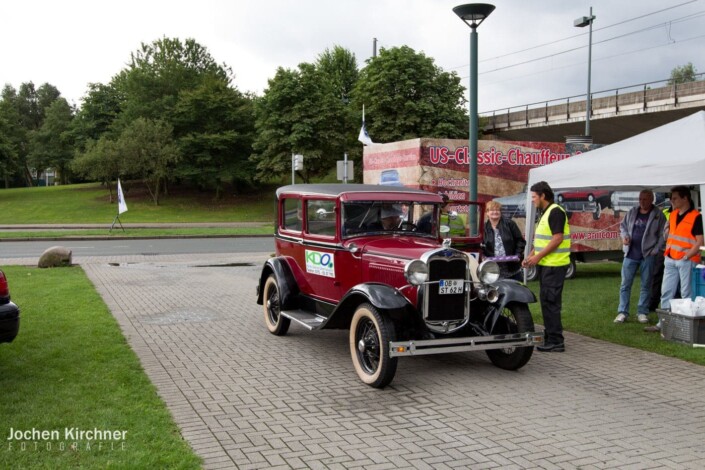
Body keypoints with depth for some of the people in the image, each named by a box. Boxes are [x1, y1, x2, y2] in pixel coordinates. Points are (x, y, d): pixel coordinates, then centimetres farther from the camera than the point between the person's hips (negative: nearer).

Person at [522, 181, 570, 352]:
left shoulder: (556, 212, -12)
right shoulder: (545, 213, 18)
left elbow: (558, 238, -20)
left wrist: (538, 256, -19)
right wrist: (531, 257, 11)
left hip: (554, 265, -10)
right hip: (545, 264, 10)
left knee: (550, 302, -8)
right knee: (547, 301, 13)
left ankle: (555, 342, -3)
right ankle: (550, 338, 20)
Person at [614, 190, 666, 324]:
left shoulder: (658, 215, -2)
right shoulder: (632, 212, 8)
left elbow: (662, 235, -4)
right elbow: (623, 226, 18)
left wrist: (656, 250, -11)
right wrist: (624, 236, -1)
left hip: (648, 255, -3)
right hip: (630, 254, 3)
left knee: (646, 285, 5)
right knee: (625, 284, 3)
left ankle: (642, 312, 14)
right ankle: (622, 312, 8)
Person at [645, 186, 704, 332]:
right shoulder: (673, 215, 11)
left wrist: (686, 256, -16)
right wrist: (667, 253, 12)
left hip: (687, 261, -7)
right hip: (670, 260, 7)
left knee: (687, 294, 0)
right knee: (666, 292, 10)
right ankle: (663, 323, 17)